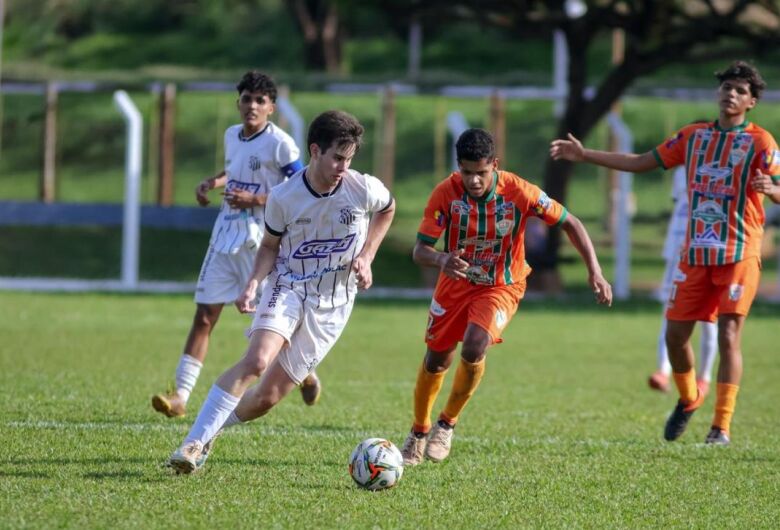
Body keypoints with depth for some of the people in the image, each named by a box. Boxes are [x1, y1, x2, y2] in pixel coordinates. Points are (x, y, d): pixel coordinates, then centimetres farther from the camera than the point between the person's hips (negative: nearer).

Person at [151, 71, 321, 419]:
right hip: (225, 236, 6)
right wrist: (213, 182, 11)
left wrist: (256, 199, -19)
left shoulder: (279, 143, -11)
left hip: (259, 242, -6)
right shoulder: (232, 136, 10)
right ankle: (180, 396, -6)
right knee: (204, 316, -2)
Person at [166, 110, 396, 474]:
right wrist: (253, 283, -13)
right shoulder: (283, 198, -11)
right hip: (287, 287, -1)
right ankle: (194, 441, -27)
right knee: (258, 359, -29)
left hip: (331, 303, 1)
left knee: (268, 396, -4)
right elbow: (270, 246, 5)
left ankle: (212, 427, 21)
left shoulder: (365, 190, -11)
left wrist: (367, 257, 3)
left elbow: (387, 210, 14)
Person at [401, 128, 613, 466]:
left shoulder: (518, 192, -23)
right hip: (455, 283, 2)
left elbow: (569, 223, -11)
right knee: (436, 361, 9)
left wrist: (595, 272, -18)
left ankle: (447, 424, -3)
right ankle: (419, 433, 36)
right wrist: (441, 260, -45)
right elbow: (419, 251, -21)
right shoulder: (446, 194, -21)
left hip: (501, 287, -2)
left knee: (474, 348, -26)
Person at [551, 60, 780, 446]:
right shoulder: (693, 136, 11)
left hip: (739, 254, -5)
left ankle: (722, 426, -6)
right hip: (695, 252, 5)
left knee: (728, 336, -11)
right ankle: (688, 399, 31)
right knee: (675, 333, 4)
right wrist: (584, 155, 13)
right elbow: (641, 163, 17)